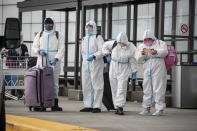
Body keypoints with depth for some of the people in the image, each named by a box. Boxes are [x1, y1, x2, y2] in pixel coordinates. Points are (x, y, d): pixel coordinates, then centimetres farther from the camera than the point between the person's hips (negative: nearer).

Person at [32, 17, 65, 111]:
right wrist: (39, 51, -10)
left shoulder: (58, 35, 7)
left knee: (54, 83, -4)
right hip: (42, 61, 2)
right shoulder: (40, 35, 15)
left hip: (54, 62, -2)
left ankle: (54, 104, -3)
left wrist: (56, 58, -17)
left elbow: (61, 49, -2)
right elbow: (34, 47, 12)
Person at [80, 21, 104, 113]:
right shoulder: (84, 39, 18)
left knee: (96, 85, -7)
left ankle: (97, 106, -7)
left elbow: (102, 51, -13)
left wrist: (94, 56, -26)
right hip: (86, 65, 7)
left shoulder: (98, 38, -3)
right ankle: (88, 106, 11)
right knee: (86, 86, 6)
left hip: (96, 65, -7)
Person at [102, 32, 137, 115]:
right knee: (114, 89, 4)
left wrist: (134, 72, 2)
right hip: (113, 68, 3)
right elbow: (105, 45, 12)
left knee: (121, 88, -13)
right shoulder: (114, 44, -8)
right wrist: (107, 55, 4)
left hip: (124, 70, -3)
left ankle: (120, 107, -18)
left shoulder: (131, 48, -11)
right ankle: (117, 107, 10)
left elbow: (132, 61, -1)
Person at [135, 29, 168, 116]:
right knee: (147, 89, 5)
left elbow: (164, 52, -10)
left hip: (158, 69, -4)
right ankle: (146, 108, 12)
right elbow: (138, 58, 3)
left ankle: (160, 109, -7)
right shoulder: (141, 46, 16)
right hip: (147, 69, 4)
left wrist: (155, 52, -27)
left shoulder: (160, 43, 8)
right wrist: (142, 53, -18)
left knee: (158, 89, -8)